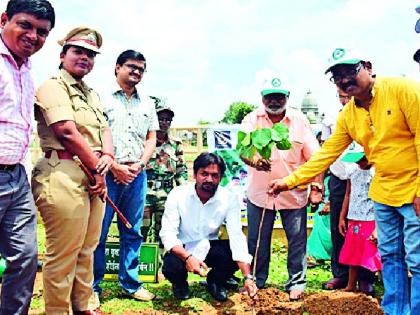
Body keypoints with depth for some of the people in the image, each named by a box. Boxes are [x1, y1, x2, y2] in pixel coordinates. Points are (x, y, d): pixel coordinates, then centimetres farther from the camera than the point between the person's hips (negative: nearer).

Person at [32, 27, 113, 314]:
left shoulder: (92, 94, 23)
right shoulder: (53, 87, -4)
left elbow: (105, 129, 17)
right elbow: (68, 132, -15)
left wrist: (107, 156, -5)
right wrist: (97, 169, -11)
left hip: (95, 177, 9)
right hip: (65, 175, -9)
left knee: (87, 249, 16)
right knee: (63, 253, -3)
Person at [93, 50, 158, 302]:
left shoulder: (147, 103, 17)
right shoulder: (103, 98, 1)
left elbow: (151, 138, 15)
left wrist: (139, 164, -1)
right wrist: (114, 167, -12)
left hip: (137, 174, 5)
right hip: (108, 172, -4)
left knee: (133, 232, 10)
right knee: (98, 231, -2)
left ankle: (131, 283, 20)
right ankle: (92, 286, 9)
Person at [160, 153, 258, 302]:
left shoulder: (229, 199, -16)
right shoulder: (177, 195, -19)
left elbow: (237, 237, -23)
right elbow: (167, 233, -23)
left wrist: (248, 277, -34)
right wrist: (187, 257, -42)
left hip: (209, 247, 2)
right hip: (182, 249, -1)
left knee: (233, 254, -27)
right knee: (171, 266, -33)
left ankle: (215, 281, 8)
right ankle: (180, 283, 8)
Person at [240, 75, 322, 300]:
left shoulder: (299, 120, 1)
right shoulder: (252, 119, 0)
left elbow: (314, 158, 0)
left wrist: (316, 188, -8)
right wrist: (252, 159, -36)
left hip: (294, 192, 0)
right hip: (259, 192, 1)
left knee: (297, 240, 5)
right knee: (256, 240, 10)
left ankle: (296, 282, 22)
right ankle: (255, 280, 28)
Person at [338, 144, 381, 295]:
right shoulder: (353, 173, 8)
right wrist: (342, 218, 15)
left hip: (371, 223, -6)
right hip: (353, 222, 6)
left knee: (370, 257, 0)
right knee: (353, 255, 14)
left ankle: (366, 285, 9)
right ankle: (351, 285, 25)